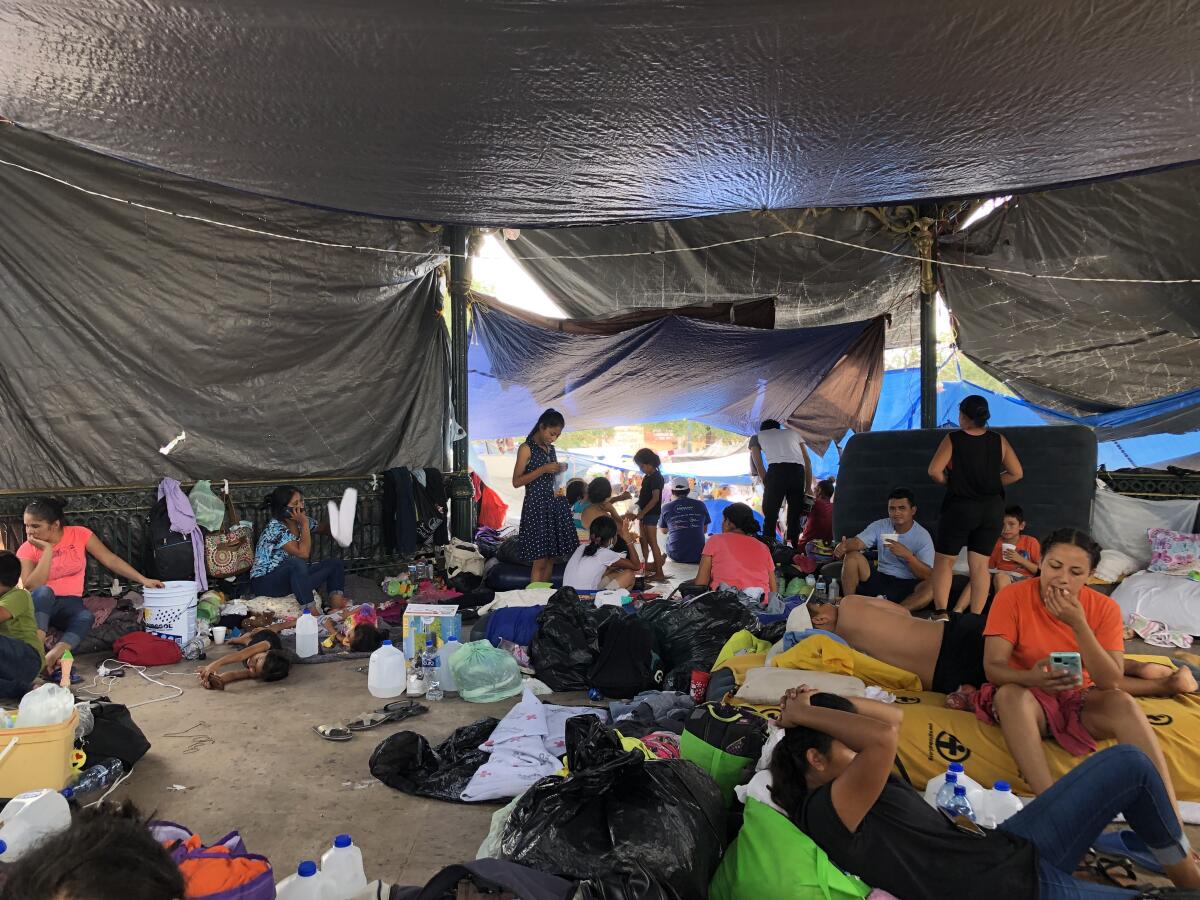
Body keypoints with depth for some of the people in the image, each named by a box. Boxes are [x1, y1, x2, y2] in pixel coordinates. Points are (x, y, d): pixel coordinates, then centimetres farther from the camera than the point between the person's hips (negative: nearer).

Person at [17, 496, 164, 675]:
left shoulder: (79, 534, -2)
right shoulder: (27, 549, -4)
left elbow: (110, 560, -2)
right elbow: (31, 588, -15)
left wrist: (143, 580, -8)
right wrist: (47, 550, -16)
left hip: (70, 603, 1)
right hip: (39, 606, -1)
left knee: (86, 618, -34)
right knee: (43, 592, -36)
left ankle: (52, 655, -48)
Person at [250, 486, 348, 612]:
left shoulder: (301, 520, -2)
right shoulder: (275, 528, -24)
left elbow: (323, 529, 17)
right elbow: (303, 553, -33)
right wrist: (304, 524, -25)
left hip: (293, 576, 8)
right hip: (265, 582, -8)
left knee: (336, 564, -3)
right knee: (296, 562, -39)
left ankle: (335, 605, -22)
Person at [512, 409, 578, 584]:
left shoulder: (551, 448, 14)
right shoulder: (526, 448, -6)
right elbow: (516, 481, -11)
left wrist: (559, 470, 7)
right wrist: (543, 469, -18)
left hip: (555, 504, 7)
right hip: (536, 506, -7)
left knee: (552, 558, 6)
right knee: (539, 562, -8)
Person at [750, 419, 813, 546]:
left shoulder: (757, 436, 28)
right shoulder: (793, 432, 33)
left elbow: (758, 465, 17)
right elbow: (808, 462, 24)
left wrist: (767, 484, 19)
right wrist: (808, 487, 22)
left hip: (776, 470, -3)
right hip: (798, 471, 3)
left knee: (770, 516, 2)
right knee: (795, 516, 11)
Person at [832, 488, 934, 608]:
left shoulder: (923, 536, -8)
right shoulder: (880, 526, 2)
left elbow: (929, 575, -16)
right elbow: (857, 542, -12)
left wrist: (907, 555, -32)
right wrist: (843, 546, -36)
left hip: (908, 586, -3)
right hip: (880, 579, 3)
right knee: (852, 556, -16)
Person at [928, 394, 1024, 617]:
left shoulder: (953, 439, -9)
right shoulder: (999, 440, 1)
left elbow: (934, 471, -15)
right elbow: (1016, 473, 1)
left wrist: (951, 482, 3)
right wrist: (991, 483, 10)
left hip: (960, 507, -3)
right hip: (992, 509, 3)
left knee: (944, 560, 7)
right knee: (980, 564, 7)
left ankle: (941, 613, -4)